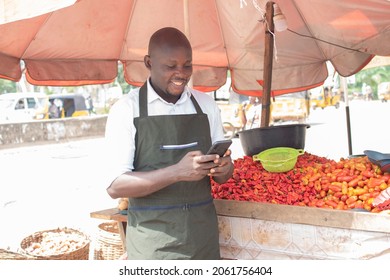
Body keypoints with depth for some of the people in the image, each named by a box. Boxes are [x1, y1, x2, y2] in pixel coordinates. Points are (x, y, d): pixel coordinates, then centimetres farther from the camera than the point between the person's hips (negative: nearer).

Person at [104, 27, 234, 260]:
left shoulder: (206, 105, 4)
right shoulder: (126, 109, -7)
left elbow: (223, 176, 10)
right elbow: (115, 186, -13)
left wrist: (224, 168, -13)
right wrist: (177, 172, -25)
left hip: (203, 233, 4)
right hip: (153, 239, -3)